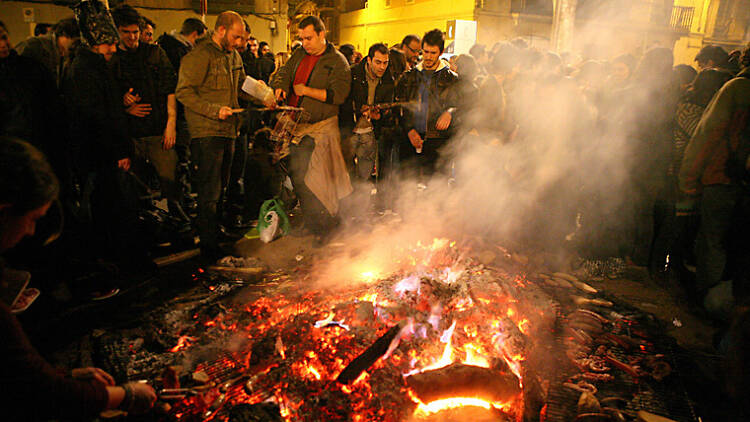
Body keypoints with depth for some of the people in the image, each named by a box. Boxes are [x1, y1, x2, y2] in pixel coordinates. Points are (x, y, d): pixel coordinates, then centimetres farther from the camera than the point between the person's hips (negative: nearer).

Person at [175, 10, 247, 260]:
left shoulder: (234, 56, 16)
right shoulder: (199, 56, -11)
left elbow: (241, 84, 30)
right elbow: (184, 92, -16)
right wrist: (214, 110, -22)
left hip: (228, 130, 8)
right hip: (206, 133, -8)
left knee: (220, 188, 17)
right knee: (209, 193, -5)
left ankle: (216, 229, 31)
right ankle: (209, 247, 2)